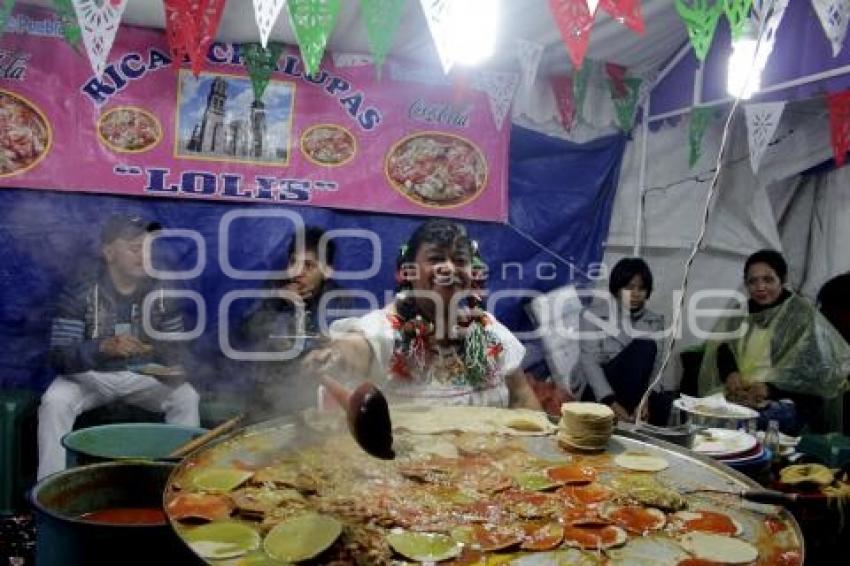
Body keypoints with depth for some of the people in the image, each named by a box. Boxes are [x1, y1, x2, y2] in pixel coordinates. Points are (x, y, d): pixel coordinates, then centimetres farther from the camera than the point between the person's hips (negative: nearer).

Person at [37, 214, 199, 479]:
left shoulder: (160, 291, -7)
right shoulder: (79, 292, -17)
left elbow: (176, 347, -3)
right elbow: (60, 357, -24)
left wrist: (175, 366, -29)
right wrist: (104, 347, -44)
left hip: (142, 376, 2)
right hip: (90, 375, -2)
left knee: (187, 397, -20)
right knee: (54, 401, -29)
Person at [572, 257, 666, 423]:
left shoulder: (654, 321, 4)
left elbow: (656, 365, -5)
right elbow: (589, 362, -17)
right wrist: (612, 403, -29)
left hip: (630, 388, 4)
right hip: (594, 391, -4)